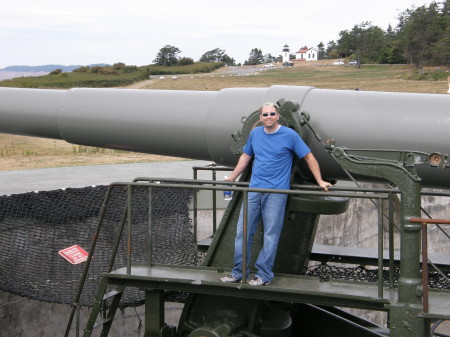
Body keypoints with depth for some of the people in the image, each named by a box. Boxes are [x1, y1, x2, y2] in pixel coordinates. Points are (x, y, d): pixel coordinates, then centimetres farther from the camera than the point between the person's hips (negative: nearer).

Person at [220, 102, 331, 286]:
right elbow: (246, 156, 22)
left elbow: (309, 157, 1)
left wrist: (320, 181, -3)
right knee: (243, 231, 4)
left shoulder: (289, 135, -3)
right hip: (254, 189, 5)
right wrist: (232, 178, 24)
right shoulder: (255, 133, 10)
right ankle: (238, 272, 13)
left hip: (276, 192, -5)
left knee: (271, 235, -1)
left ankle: (264, 275, 5)